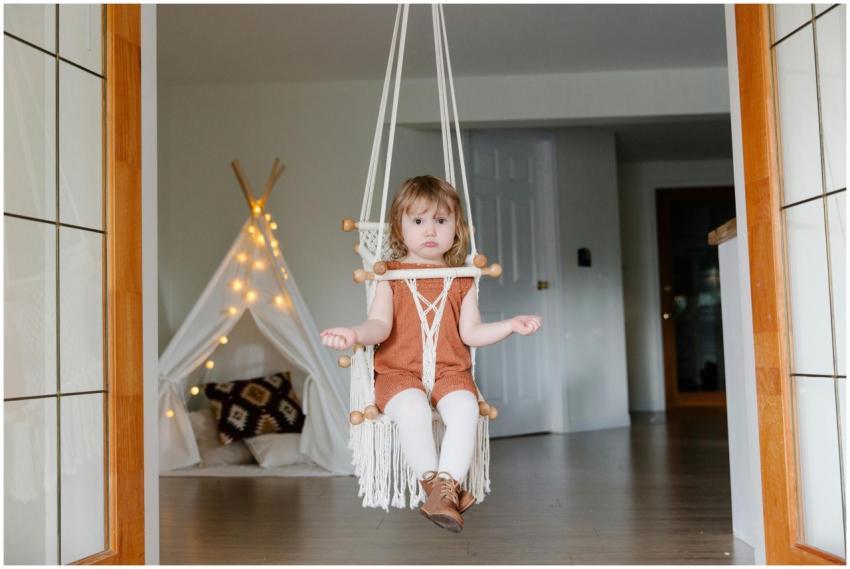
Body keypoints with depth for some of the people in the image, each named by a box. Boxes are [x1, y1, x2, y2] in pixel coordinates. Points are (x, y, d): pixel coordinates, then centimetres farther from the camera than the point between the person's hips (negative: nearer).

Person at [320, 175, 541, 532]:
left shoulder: (461, 281, 15)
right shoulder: (390, 275, 9)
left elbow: (471, 332, 9)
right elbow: (380, 325, -3)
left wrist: (511, 325, -4)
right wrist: (355, 334, -25)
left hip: (450, 371, 2)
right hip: (398, 371, -2)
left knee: (465, 408, -32)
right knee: (412, 409, -36)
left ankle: (446, 488, -30)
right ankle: (435, 485, -25)